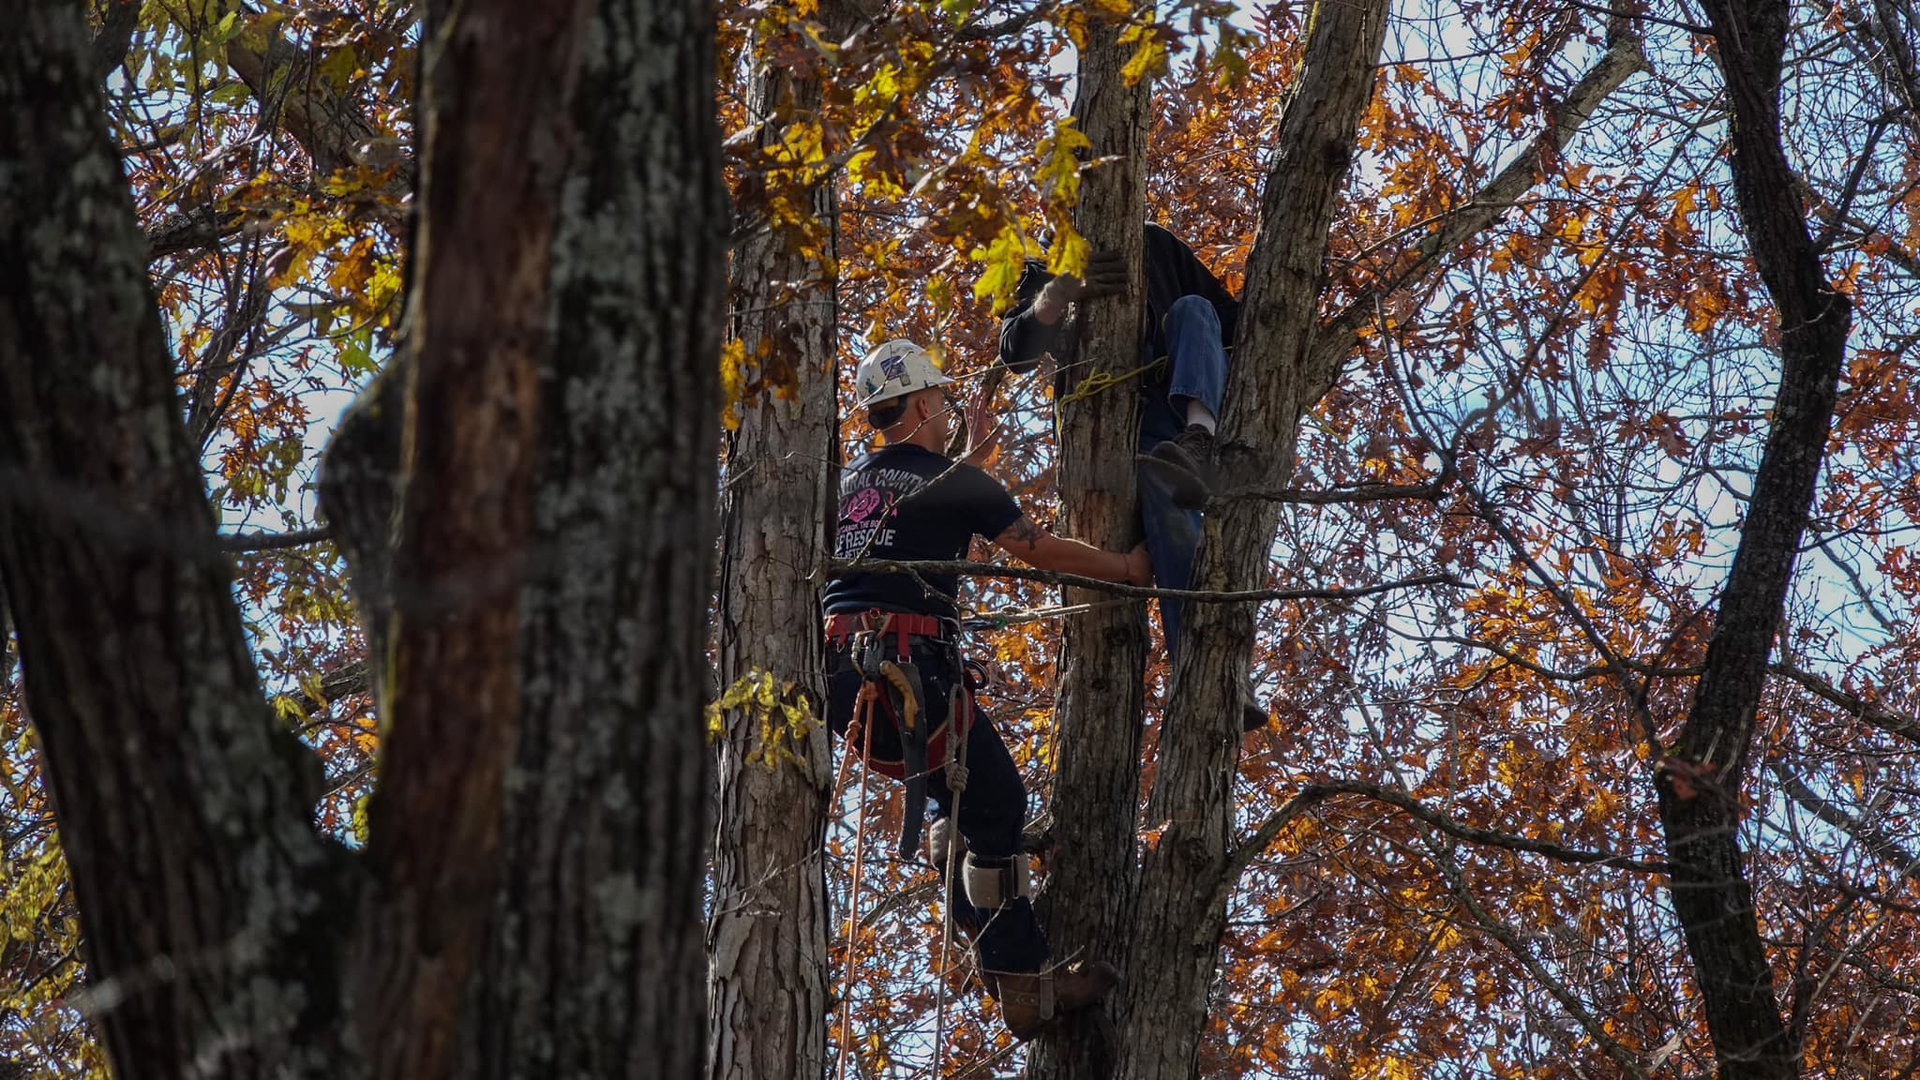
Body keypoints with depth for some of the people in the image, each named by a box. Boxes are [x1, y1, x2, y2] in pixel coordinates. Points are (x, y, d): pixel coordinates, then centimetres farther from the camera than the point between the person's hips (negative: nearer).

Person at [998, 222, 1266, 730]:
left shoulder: (1154, 246, 21)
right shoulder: (1044, 277, 15)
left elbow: (1229, 315, 20)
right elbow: (1016, 354, -5)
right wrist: (1063, 295, -25)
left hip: (1193, 401, 2)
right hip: (1134, 428, -2)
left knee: (1190, 310, -23)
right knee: (1159, 487, -36)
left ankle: (1200, 444, -55)